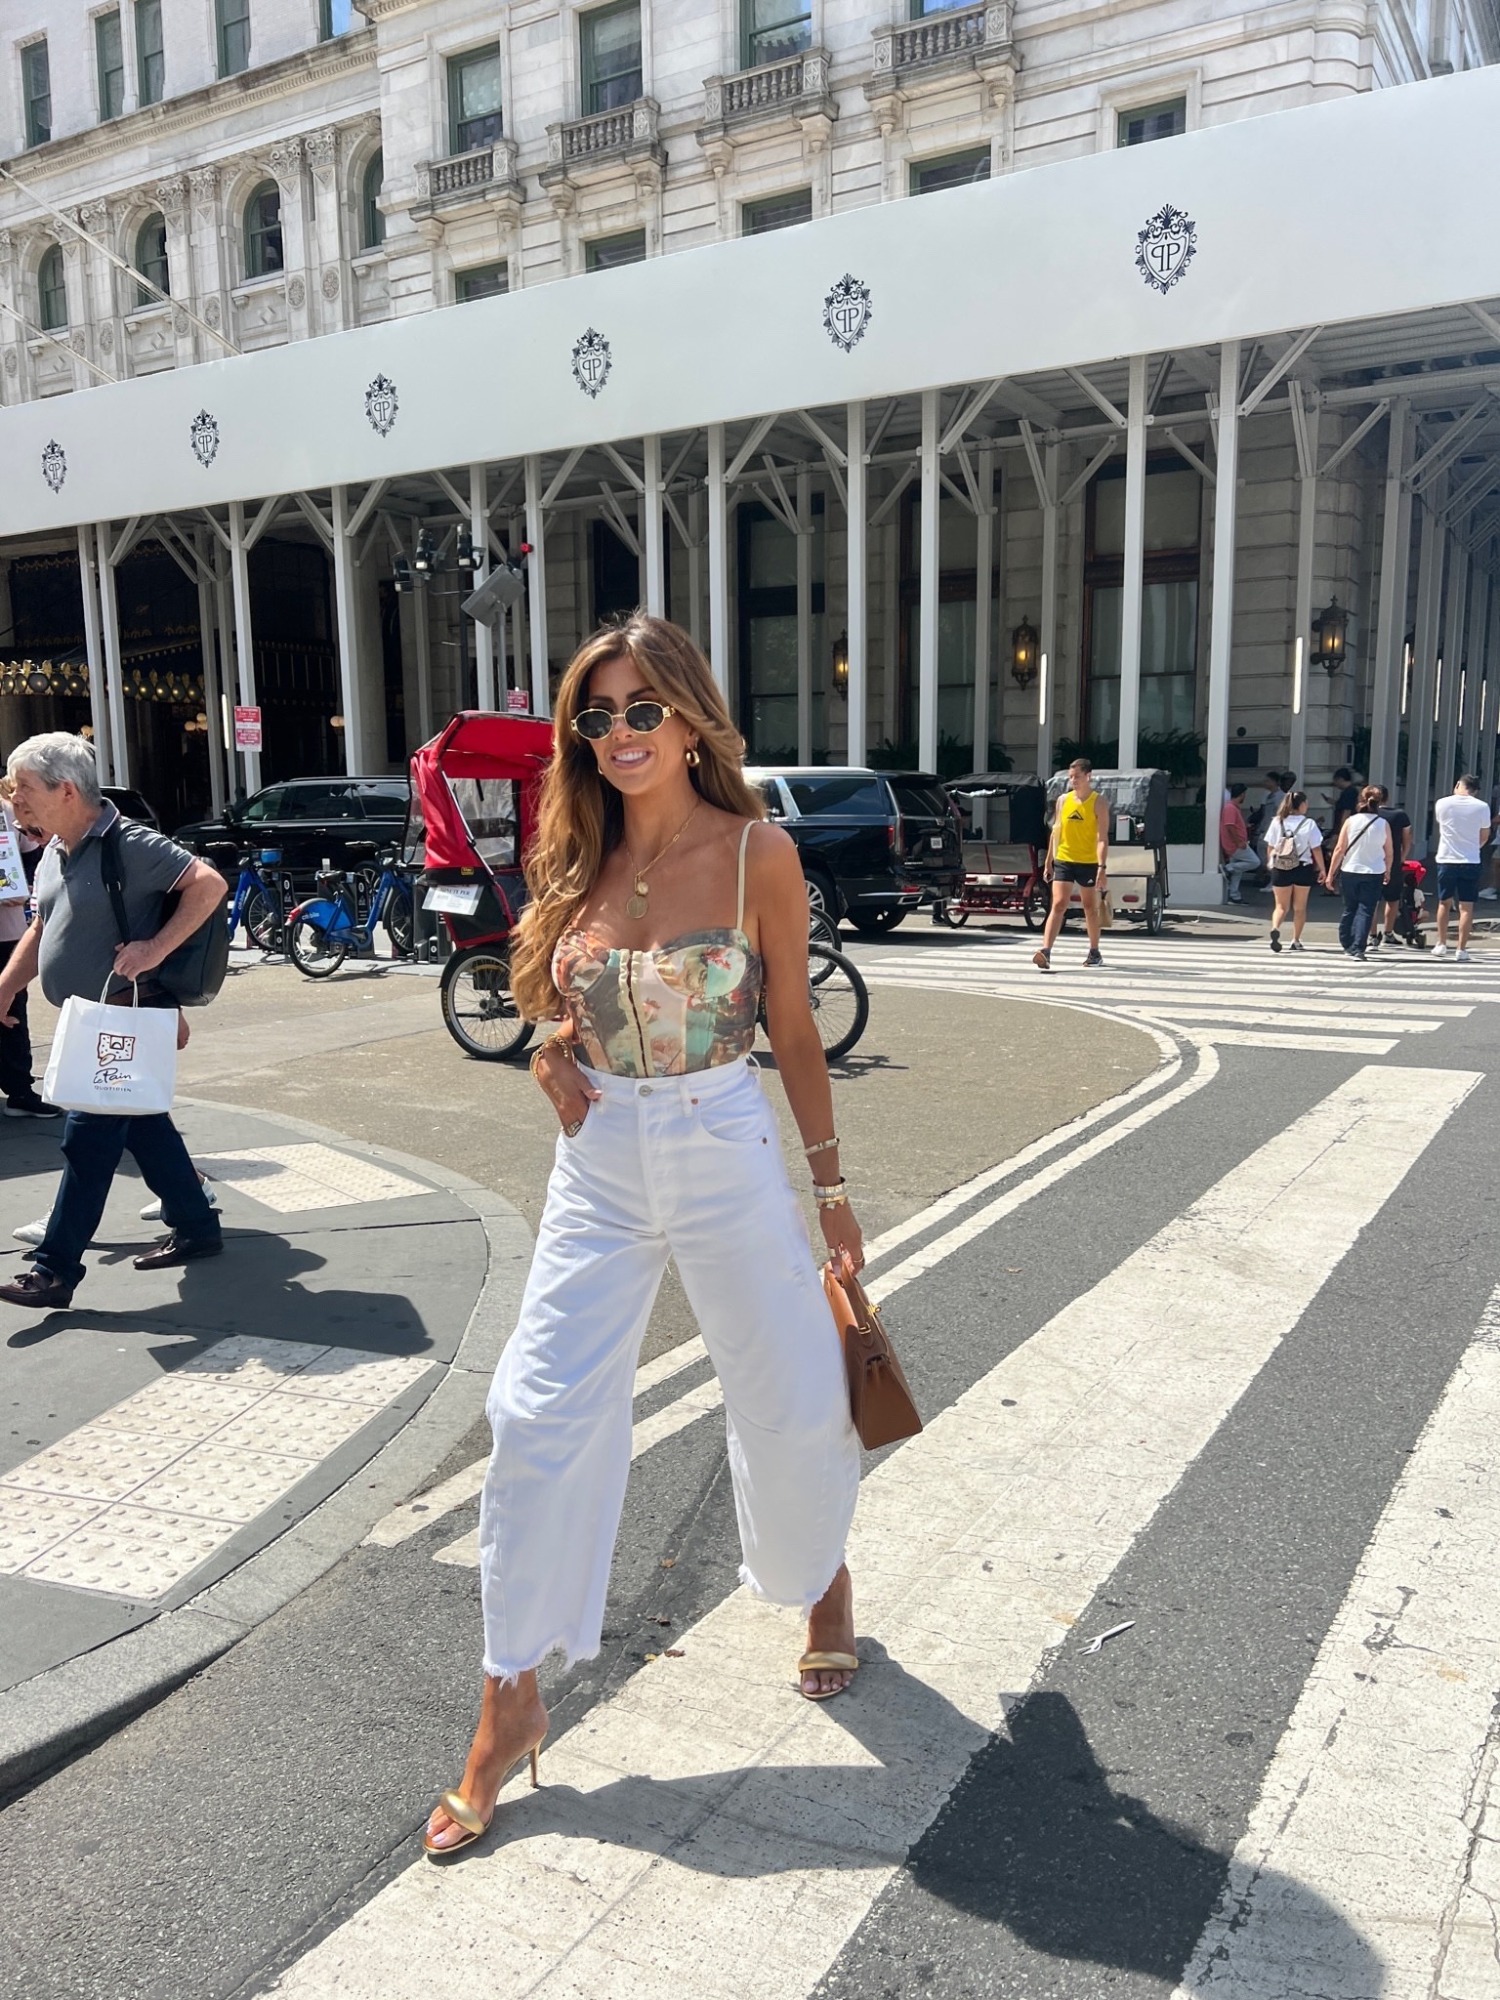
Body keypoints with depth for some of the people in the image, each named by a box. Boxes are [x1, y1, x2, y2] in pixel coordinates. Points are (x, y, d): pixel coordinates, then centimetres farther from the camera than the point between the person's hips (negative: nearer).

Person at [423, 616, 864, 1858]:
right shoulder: (578, 863, 2)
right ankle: (511, 1708, 16)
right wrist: (549, 1054, -5)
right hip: (601, 1163, 3)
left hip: (727, 1157, -2)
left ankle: (822, 1578, 45)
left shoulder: (757, 853, -8)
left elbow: (795, 1031, -2)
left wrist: (831, 1187, 2)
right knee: (542, 1416, 0)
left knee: (794, 1399, 11)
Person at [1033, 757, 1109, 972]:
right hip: (1063, 860, 2)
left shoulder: (1098, 803, -5)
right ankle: (1046, 952, -20)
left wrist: (1101, 867, -19)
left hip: (1088, 863, -2)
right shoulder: (1063, 800, 6)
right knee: (1058, 905, -10)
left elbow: (1102, 838, -10)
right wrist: (1048, 861, 11)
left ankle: (1095, 952, 25)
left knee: (1090, 908, 11)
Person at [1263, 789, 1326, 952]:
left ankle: (1275, 928, -21)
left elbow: (1270, 847, 2)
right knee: (1299, 907, 14)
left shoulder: (1277, 822, -1)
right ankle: (1296, 940, 15)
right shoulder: (1309, 823, -7)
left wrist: (1270, 863, 16)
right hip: (1302, 869, -1)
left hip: (1280, 869, 1)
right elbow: (1316, 849, -6)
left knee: (1281, 906, 8)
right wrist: (1322, 869, 4)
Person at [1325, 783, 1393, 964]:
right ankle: (1358, 949, -12)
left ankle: (1348, 945, 25)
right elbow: (1388, 853, 3)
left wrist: (1331, 873, 2)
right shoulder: (1384, 824, -3)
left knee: (1349, 910, 16)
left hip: (1350, 872, 1)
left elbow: (1339, 849, -5)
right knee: (1365, 911, -1)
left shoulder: (1351, 821, -5)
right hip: (1374, 874, -1)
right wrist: (1387, 872, 21)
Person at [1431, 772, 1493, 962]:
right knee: (1466, 906, 2)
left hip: (1446, 860, 1)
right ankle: (1462, 950, 1)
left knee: (1444, 903, 16)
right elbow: (1484, 837, 7)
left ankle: (1441, 944, 18)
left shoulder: (1442, 804, -3)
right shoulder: (1482, 807, -4)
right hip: (1471, 862, -1)